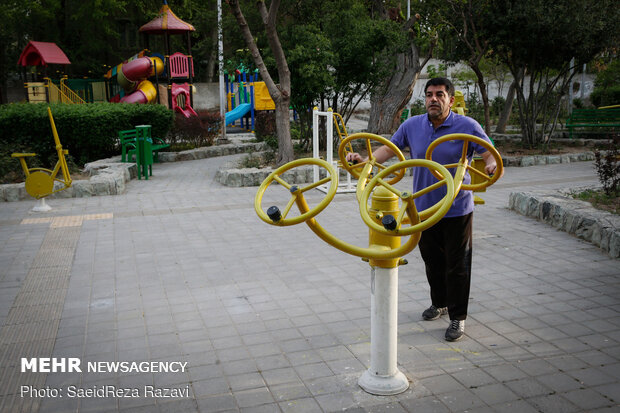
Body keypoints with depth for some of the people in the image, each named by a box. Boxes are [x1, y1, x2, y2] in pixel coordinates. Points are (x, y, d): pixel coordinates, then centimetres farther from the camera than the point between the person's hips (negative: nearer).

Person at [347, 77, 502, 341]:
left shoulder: (467, 126, -8)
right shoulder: (412, 125, 1)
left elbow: (490, 154, -8)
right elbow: (389, 149, 6)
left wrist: (492, 166, -31)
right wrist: (364, 160, -10)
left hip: (457, 209, -3)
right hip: (424, 207, 4)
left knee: (457, 265, 3)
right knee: (432, 261, 19)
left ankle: (457, 318, 18)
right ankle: (439, 303, 41)